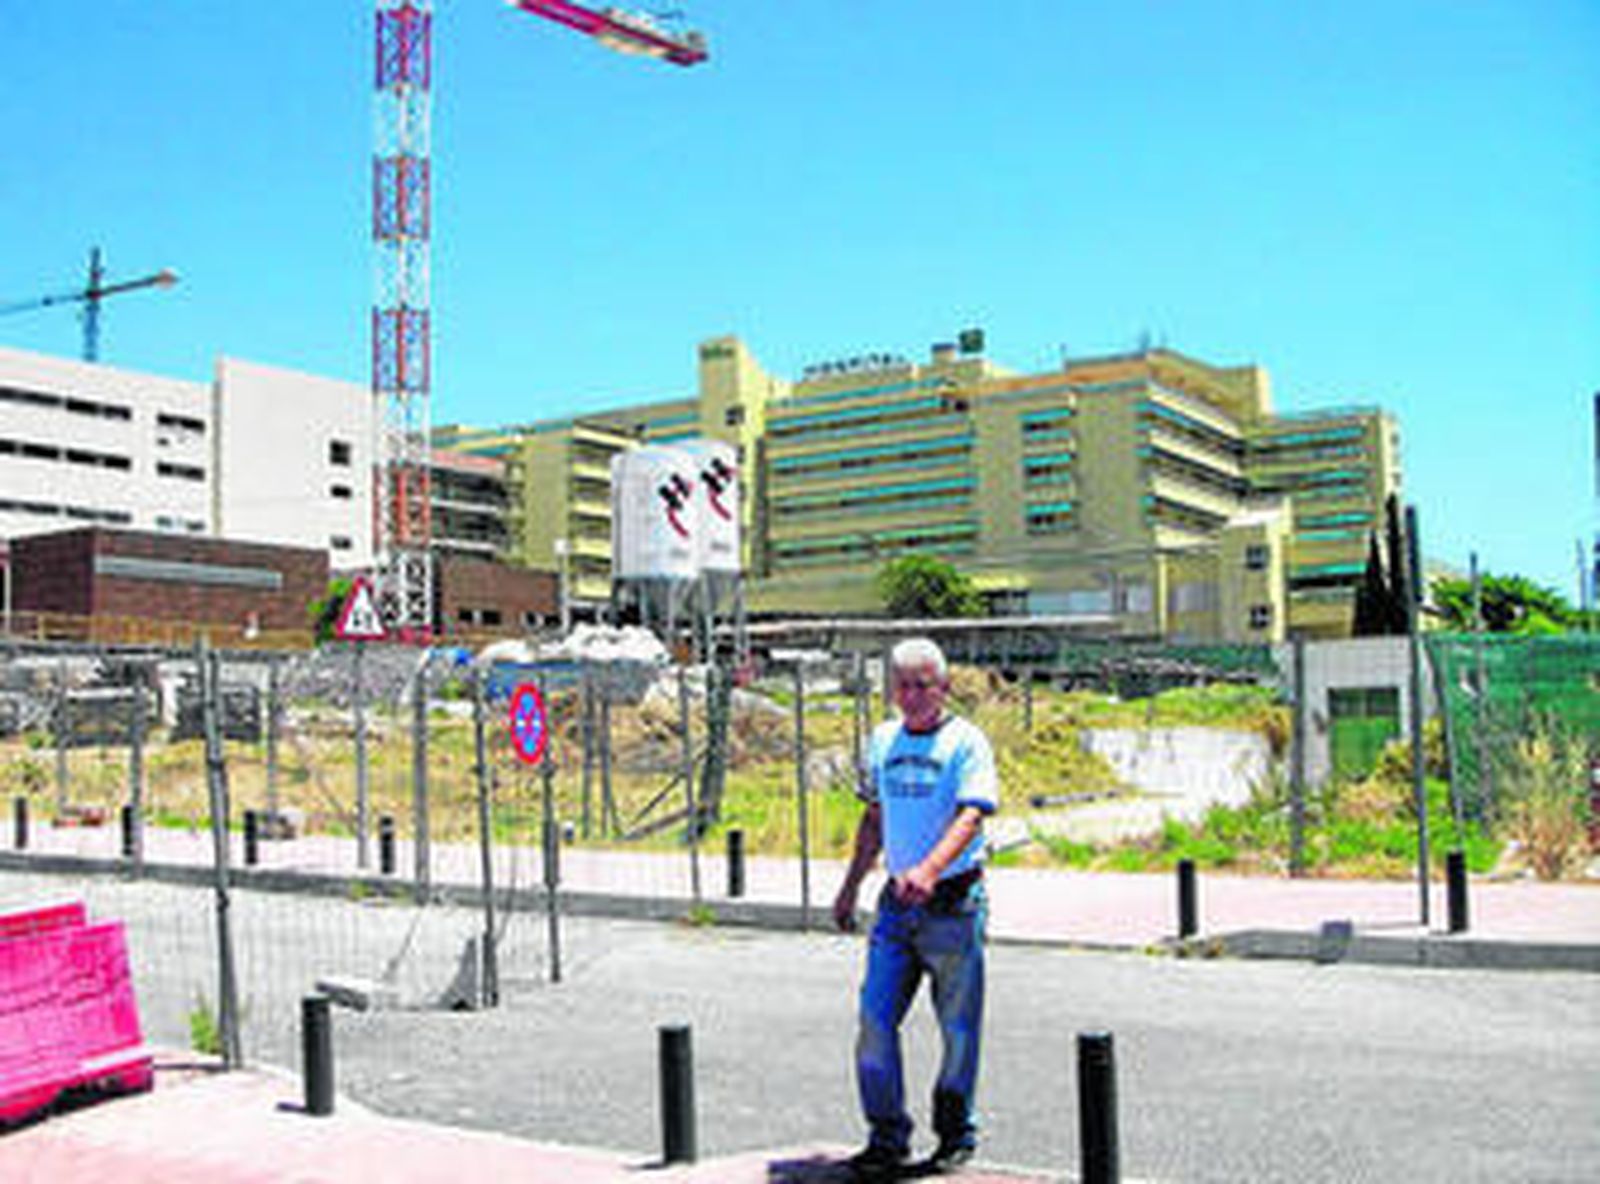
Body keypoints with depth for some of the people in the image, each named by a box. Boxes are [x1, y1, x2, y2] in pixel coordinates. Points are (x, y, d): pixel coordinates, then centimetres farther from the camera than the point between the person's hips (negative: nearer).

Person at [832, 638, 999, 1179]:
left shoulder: (966, 742, -8)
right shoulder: (883, 740, 11)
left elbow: (970, 816, -21)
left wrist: (929, 869, -37)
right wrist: (851, 887, 22)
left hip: (954, 904, -5)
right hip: (897, 903, 5)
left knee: (958, 1027, 6)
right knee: (874, 1018, -1)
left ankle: (955, 1133, 24)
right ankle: (888, 1138, 10)